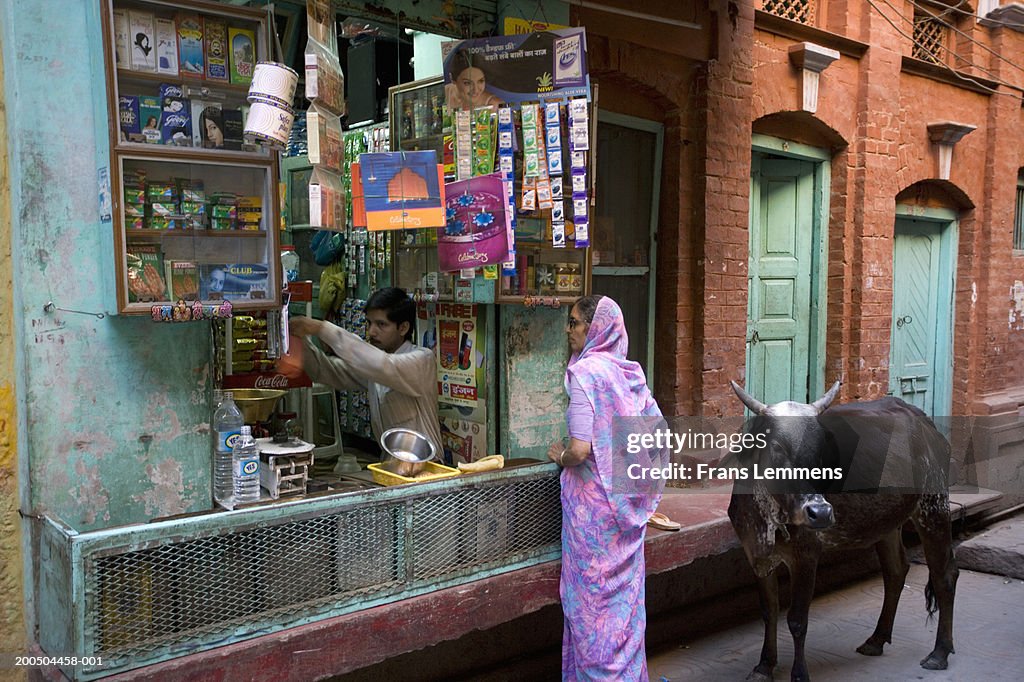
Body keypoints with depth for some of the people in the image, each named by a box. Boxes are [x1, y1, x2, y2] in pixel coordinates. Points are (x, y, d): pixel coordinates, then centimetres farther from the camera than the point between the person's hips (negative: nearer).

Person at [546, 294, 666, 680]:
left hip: (592, 499, -7)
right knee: (625, 588, 17)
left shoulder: (585, 371, -17)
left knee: (593, 592, 5)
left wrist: (560, 456, -3)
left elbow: (580, 449, -23)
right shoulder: (629, 372, 5)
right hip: (627, 500, 7)